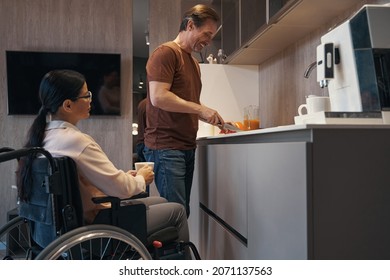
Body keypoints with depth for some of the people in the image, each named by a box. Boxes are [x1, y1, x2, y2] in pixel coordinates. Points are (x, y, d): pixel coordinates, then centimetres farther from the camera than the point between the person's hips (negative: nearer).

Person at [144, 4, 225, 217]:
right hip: (165, 147, -8)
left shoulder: (193, 62, 20)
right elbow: (158, 97, -18)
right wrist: (200, 108, -13)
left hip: (187, 147, 8)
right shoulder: (166, 52, -6)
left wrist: (211, 117, 10)